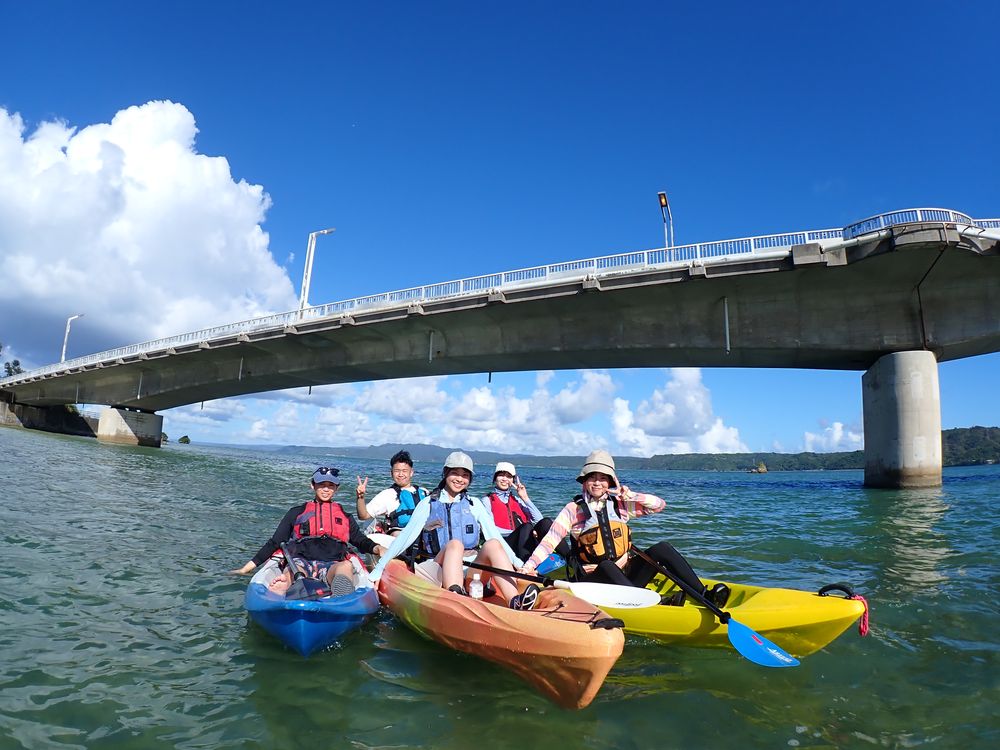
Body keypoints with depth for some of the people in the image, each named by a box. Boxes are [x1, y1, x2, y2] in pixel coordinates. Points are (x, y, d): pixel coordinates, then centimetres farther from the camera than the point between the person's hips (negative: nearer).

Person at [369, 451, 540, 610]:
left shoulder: (474, 504, 16)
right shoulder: (428, 504, 10)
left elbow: (495, 536, 7)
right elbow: (405, 537, 4)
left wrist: (518, 562, -7)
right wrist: (378, 570, -4)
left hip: (471, 573, 2)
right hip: (439, 573, -2)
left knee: (492, 544, -28)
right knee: (455, 544, -32)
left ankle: (516, 603, -47)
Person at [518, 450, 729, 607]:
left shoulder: (618, 504, 8)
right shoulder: (574, 509, -1)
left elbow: (659, 505, 4)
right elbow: (550, 541, -7)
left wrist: (629, 495, -9)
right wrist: (528, 566, -19)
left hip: (624, 574, 4)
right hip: (594, 580, -4)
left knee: (661, 548, -16)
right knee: (606, 566, -38)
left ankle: (705, 596, -22)